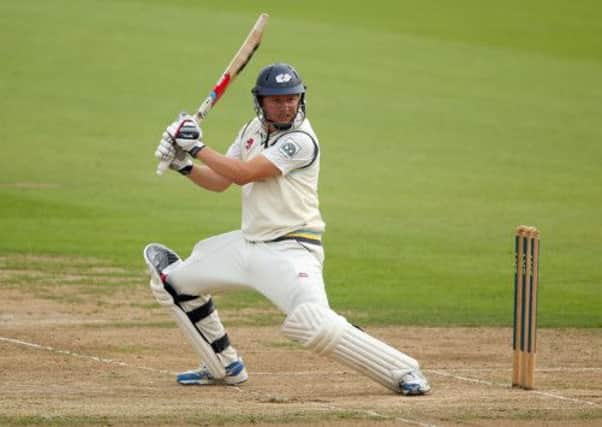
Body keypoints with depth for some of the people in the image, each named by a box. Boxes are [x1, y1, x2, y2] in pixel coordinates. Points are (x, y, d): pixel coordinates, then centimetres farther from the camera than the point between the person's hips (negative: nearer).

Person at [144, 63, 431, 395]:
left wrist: (197, 148, -13)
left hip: (290, 251, -9)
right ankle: (224, 367, 28)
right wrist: (183, 164, -4)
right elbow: (218, 182, 13)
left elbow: (243, 174, -22)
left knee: (317, 325, -30)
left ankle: (403, 372, -21)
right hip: (249, 243, 9)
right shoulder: (253, 130, 9)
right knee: (175, 281, 16)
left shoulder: (301, 140, -17)